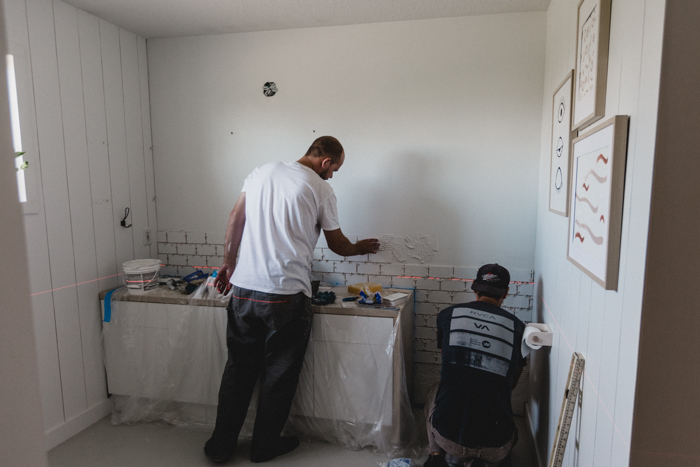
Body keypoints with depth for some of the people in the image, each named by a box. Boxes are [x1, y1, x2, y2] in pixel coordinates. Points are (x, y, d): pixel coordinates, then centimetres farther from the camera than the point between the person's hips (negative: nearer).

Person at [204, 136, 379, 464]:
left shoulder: (262, 172, 11)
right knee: (279, 375, 13)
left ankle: (221, 445, 29)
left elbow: (236, 219, 11)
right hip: (286, 295, -5)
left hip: (243, 289, 5)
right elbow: (337, 245, 7)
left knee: (238, 369, 18)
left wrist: (229, 263, 19)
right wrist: (361, 247, 28)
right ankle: (264, 446, 29)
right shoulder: (320, 189, -2)